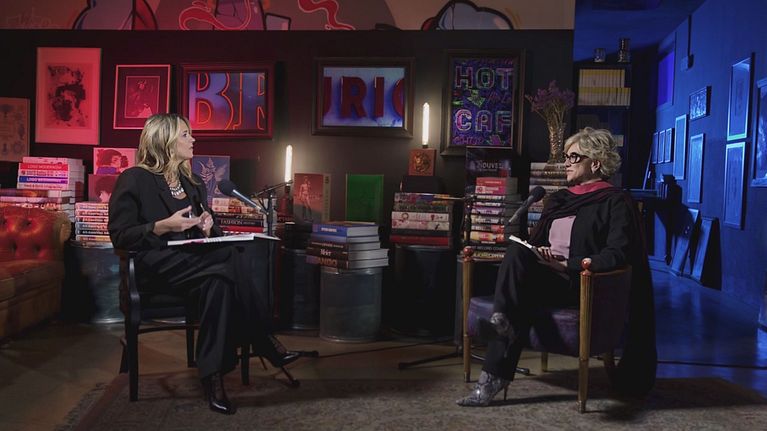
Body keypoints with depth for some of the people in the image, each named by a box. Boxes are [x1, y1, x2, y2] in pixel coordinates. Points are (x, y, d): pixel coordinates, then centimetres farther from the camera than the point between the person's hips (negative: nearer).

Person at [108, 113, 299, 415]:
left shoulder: (192, 183, 20)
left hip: (194, 264, 6)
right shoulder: (134, 180, 0)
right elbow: (120, 237, -6)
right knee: (235, 259, -31)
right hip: (157, 266, -6)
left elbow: (208, 232, 22)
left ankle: (213, 375, -33)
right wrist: (163, 225, -20)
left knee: (219, 280, -33)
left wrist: (208, 228, -3)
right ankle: (264, 344, -24)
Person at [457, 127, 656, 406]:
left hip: (581, 284, -6)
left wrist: (567, 264, -17)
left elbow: (618, 254, -10)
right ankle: (504, 322, -36)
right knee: (517, 252, -28)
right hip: (544, 277, 6)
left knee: (517, 256, -31)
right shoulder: (558, 199, 24)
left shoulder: (615, 202, 3)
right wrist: (520, 251, 0)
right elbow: (535, 242, 24)